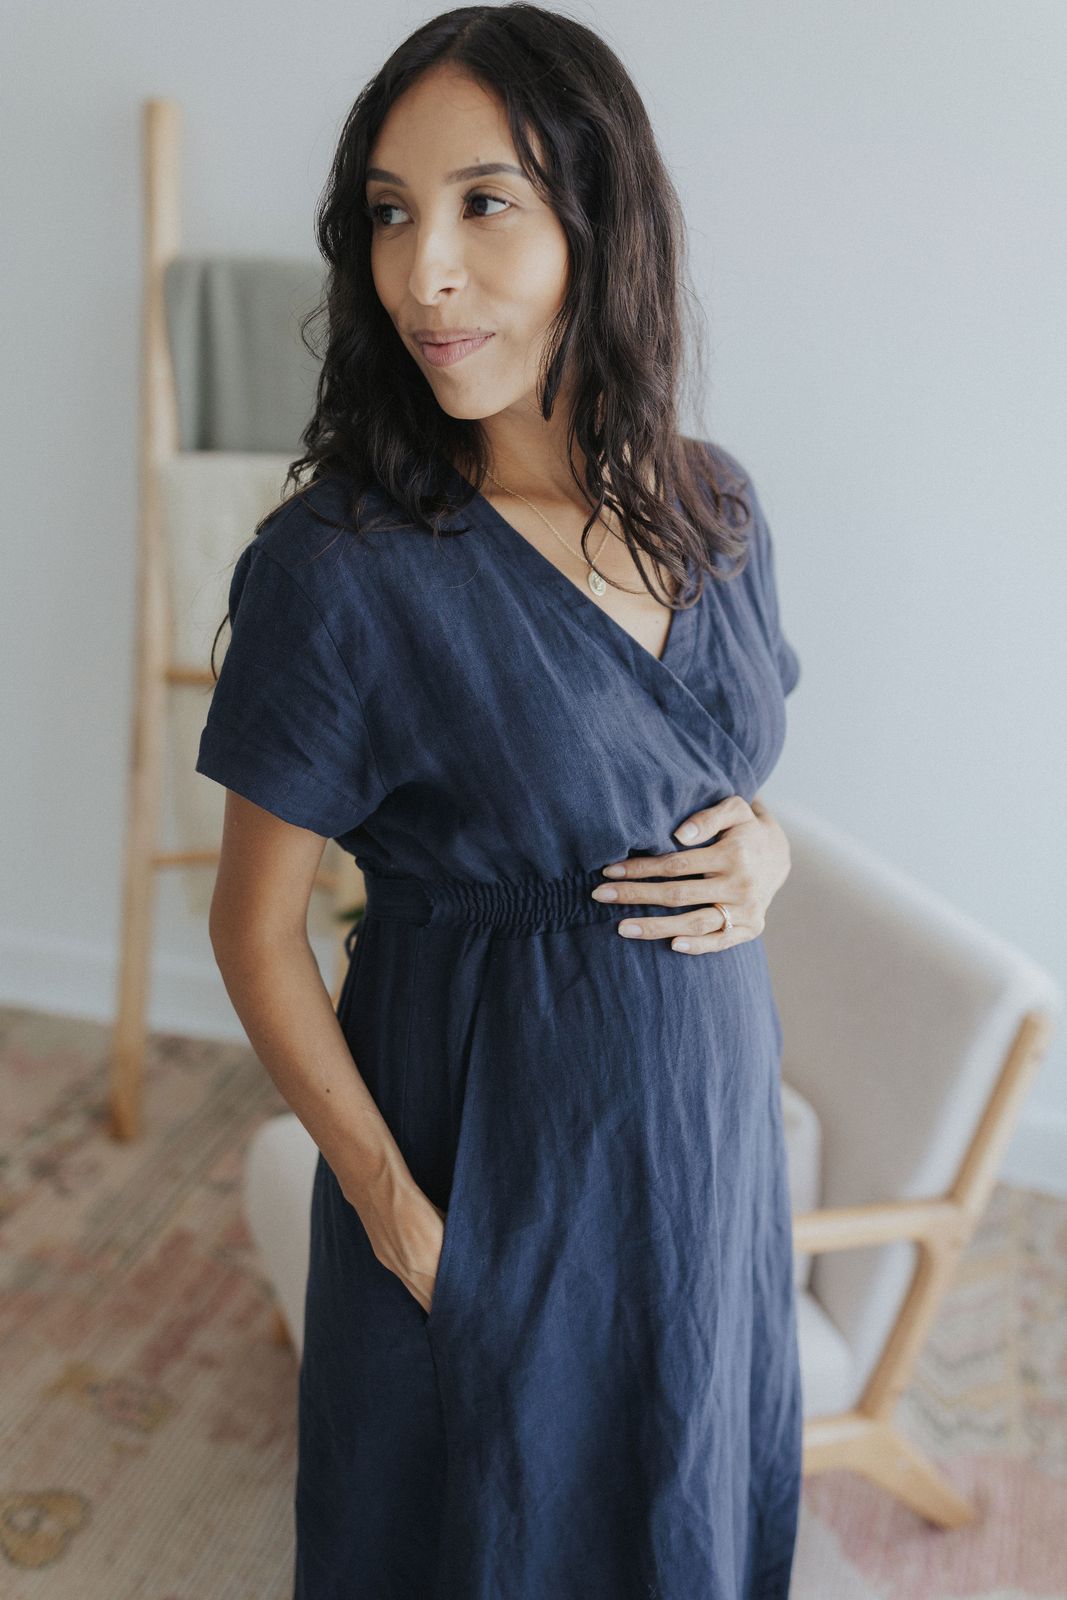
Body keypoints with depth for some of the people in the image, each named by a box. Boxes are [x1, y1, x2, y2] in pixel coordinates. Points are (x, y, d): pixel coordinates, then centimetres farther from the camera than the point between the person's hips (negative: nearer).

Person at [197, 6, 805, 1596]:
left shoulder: (713, 505, -4)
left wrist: (762, 853, -9)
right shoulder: (341, 564, -21)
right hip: (488, 1129, -5)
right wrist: (393, 1209, -15)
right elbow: (256, 925, -13)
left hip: (706, 1094, 5)